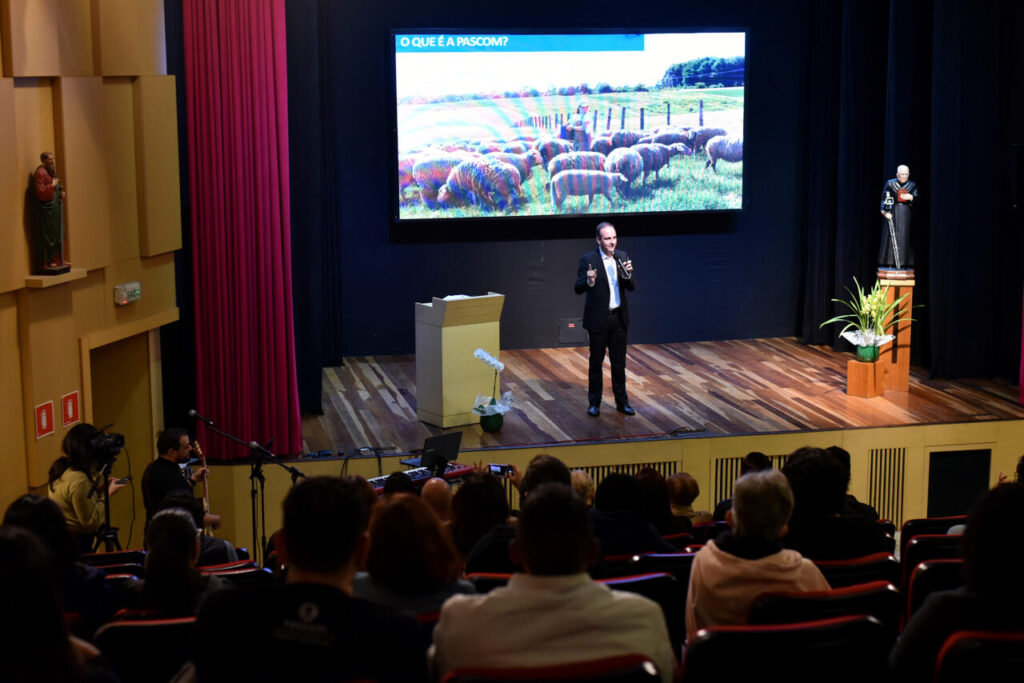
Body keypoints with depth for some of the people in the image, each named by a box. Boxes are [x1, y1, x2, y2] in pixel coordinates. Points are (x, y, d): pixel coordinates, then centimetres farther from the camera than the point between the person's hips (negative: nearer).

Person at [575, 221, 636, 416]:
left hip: (619, 318, 4)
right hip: (598, 318, -4)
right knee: (596, 362, 7)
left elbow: (632, 287, 3)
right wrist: (589, 281, -34)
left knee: (619, 363, 11)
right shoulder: (588, 260, -11)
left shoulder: (622, 257, 3)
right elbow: (578, 289, -13)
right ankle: (594, 403, 17)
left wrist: (628, 274, -18)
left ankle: (622, 402, 20)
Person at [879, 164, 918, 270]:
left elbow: (916, 199, 7)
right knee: (891, 236, -3)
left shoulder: (912, 185, 6)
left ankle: (902, 263, 0)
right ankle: (890, 262, 1)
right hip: (892, 213, -2)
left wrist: (911, 197, -14)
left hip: (906, 213, 2)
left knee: (904, 237, -2)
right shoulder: (890, 183, 0)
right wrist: (885, 211, -10)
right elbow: (884, 198, 0)